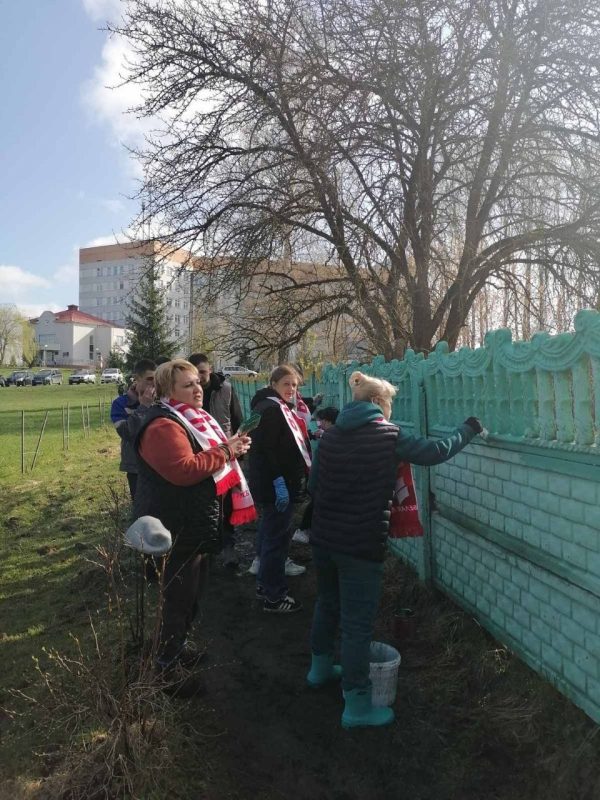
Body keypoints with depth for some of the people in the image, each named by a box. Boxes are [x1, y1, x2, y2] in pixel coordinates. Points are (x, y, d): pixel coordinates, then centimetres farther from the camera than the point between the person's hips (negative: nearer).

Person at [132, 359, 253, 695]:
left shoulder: (192, 418, 12)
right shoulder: (163, 425, -21)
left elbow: (208, 458, 22)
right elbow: (184, 469, -32)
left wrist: (232, 447, 3)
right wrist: (224, 451, -24)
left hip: (195, 525, 10)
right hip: (177, 528, -10)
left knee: (191, 594, 23)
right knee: (177, 598, 1)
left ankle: (179, 648, 41)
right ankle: (166, 669, 16)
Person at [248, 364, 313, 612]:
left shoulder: (280, 408, 16)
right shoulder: (269, 409, -16)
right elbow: (267, 450, -24)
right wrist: (279, 483, -26)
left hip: (277, 484, 11)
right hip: (276, 485, -11)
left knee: (270, 535, 18)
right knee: (277, 538, -3)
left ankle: (265, 585, 30)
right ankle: (274, 597, 6)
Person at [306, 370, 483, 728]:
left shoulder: (332, 435, 5)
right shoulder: (388, 435, -10)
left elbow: (313, 485, 10)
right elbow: (437, 451, -3)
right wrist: (470, 428, 12)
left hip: (324, 537, 7)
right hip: (362, 544, -6)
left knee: (327, 603, 25)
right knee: (358, 621, 4)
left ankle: (321, 667, 45)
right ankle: (357, 705, 16)